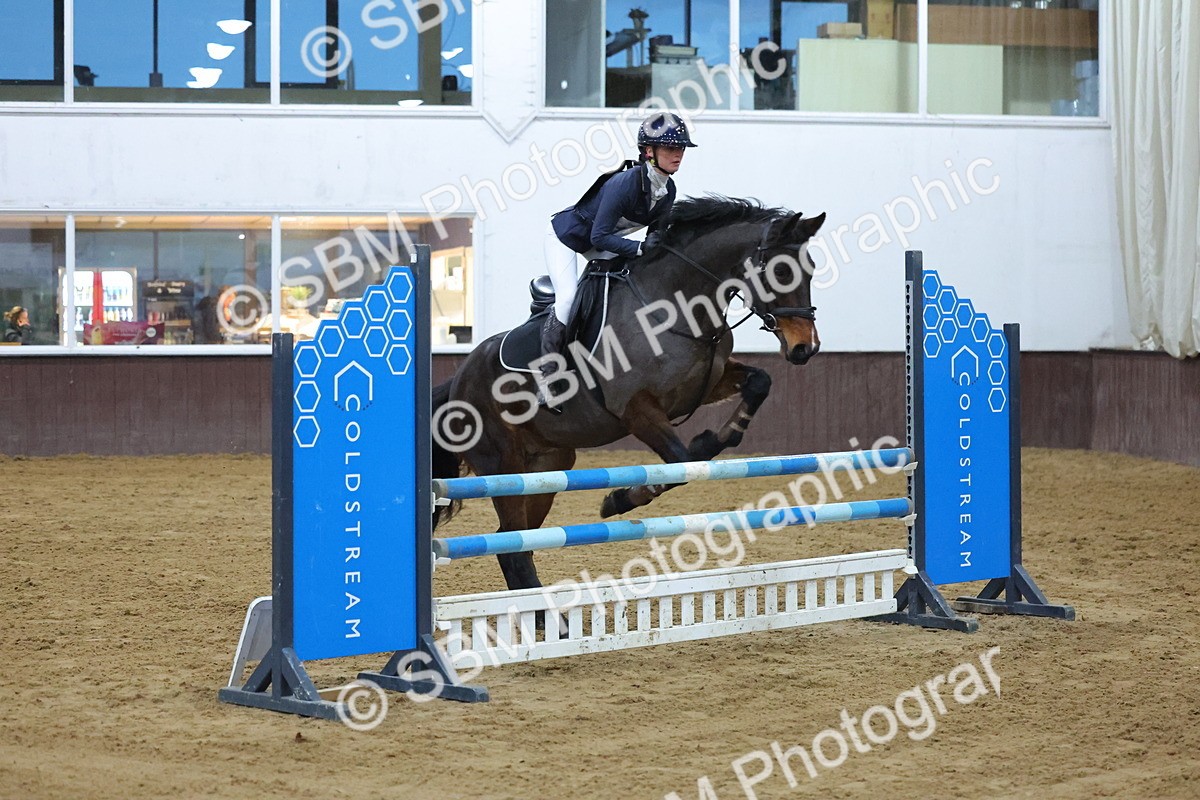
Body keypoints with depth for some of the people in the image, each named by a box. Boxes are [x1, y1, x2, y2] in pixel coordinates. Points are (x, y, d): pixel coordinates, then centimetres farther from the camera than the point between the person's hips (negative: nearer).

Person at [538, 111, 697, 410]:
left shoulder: (668, 190, -12)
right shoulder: (625, 183, -35)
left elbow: (656, 235, 2)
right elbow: (600, 237, -34)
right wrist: (639, 248, -42)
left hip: (599, 243, 8)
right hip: (565, 235, -8)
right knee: (568, 297, -23)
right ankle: (547, 375, -15)